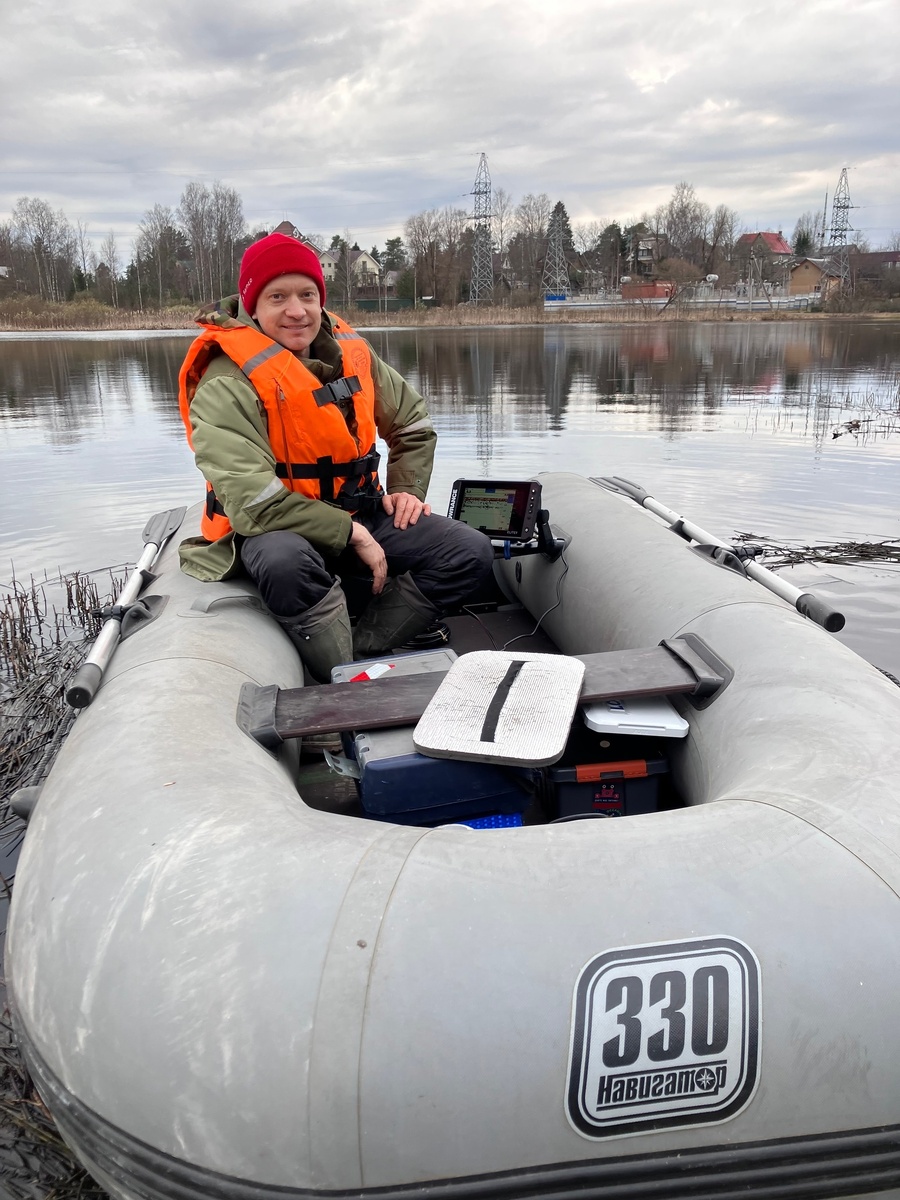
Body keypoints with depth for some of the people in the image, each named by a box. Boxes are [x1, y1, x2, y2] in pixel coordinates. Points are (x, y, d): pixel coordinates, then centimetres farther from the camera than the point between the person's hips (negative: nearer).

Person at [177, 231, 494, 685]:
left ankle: (363, 653, -15)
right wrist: (351, 534, -24)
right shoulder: (227, 385, -17)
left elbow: (413, 422, 19)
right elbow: (252, 502, -27)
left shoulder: (352, 353, 3)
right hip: (271, 529, -6)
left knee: (471, 553, -10)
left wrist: (406, 487, 4)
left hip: (360, 513, 6)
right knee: (286, 562, -42)